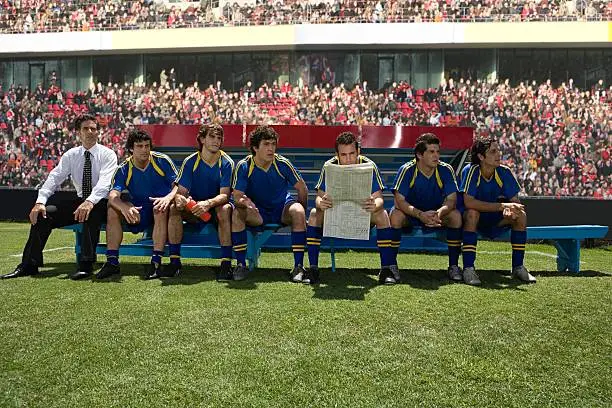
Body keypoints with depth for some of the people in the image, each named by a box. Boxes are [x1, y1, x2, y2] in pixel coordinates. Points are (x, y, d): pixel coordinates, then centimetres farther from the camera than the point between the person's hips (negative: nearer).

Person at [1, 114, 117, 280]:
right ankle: (29, 265, -9)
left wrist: (90, 202, -40)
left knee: (91, 212, -39)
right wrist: (40, 201, -19)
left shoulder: (107, 154, -6)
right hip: (78, 201, 5)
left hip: (99, 204, -5)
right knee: (42, 213, -14)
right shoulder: (71, 155, 7)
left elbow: (105, 182, -22)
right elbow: (54, 178, -2)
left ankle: (86, 265, -36)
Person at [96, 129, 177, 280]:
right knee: (113, 209, -20)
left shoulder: (162, 161, -8)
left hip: (159, 208, -3)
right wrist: (124, 207, -41)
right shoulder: (123, 169, -4)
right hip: (139, 213, 3)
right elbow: (113, 196, -17)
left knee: (160, 209, -36)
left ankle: (156, 262, -36)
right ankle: (112, 262, -18)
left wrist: (168, 197, -36)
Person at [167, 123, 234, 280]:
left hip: (217, 208, -2)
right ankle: (175, 261, -21)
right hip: (194, 208, 2)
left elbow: (224, 195, -19)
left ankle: (226, 263, -34)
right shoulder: (190, 162, -4)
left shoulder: (226, 163, -10)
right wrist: (180, 199, -35)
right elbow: (180, 191, -9)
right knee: (174, 208, -25)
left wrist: (208, 203, -40)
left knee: (225, 209, -36)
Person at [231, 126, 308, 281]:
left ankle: (298, 266, -25)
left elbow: (302, 189, -2)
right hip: (257, 212, 0)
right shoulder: (244, 166, -12)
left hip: (282, 209, 0)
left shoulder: (282, 164, -12)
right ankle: (241, 264, -18)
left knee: (297, 211, -32)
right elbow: (237, 197, -16)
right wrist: (244, 201, -39)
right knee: (236, 213, -30)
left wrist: (300, 214, -2)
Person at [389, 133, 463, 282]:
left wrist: (439, 213, -39)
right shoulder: (407, 170, -19)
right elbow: (399, 201, -25)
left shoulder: (446, 170, -14)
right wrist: (420, 215, -40)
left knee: (455, 215, -26)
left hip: (437, 214, 2)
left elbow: (451, 200, -17)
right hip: (410, 213, -2)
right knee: (396, 216, -33)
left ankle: (454, 265, -13)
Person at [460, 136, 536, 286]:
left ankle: (518, 266, -5)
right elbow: (468, 202, -33)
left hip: (495, 220, 5)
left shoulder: (504, 172, -9)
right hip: (473, 219, -4)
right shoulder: (470, 171, -22)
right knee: (472, 213, -37)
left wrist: (510, 210, -34)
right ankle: (468, 268, -33)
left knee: (521, 216, -19)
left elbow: (515, 201, -8)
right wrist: (502, 206, -38)